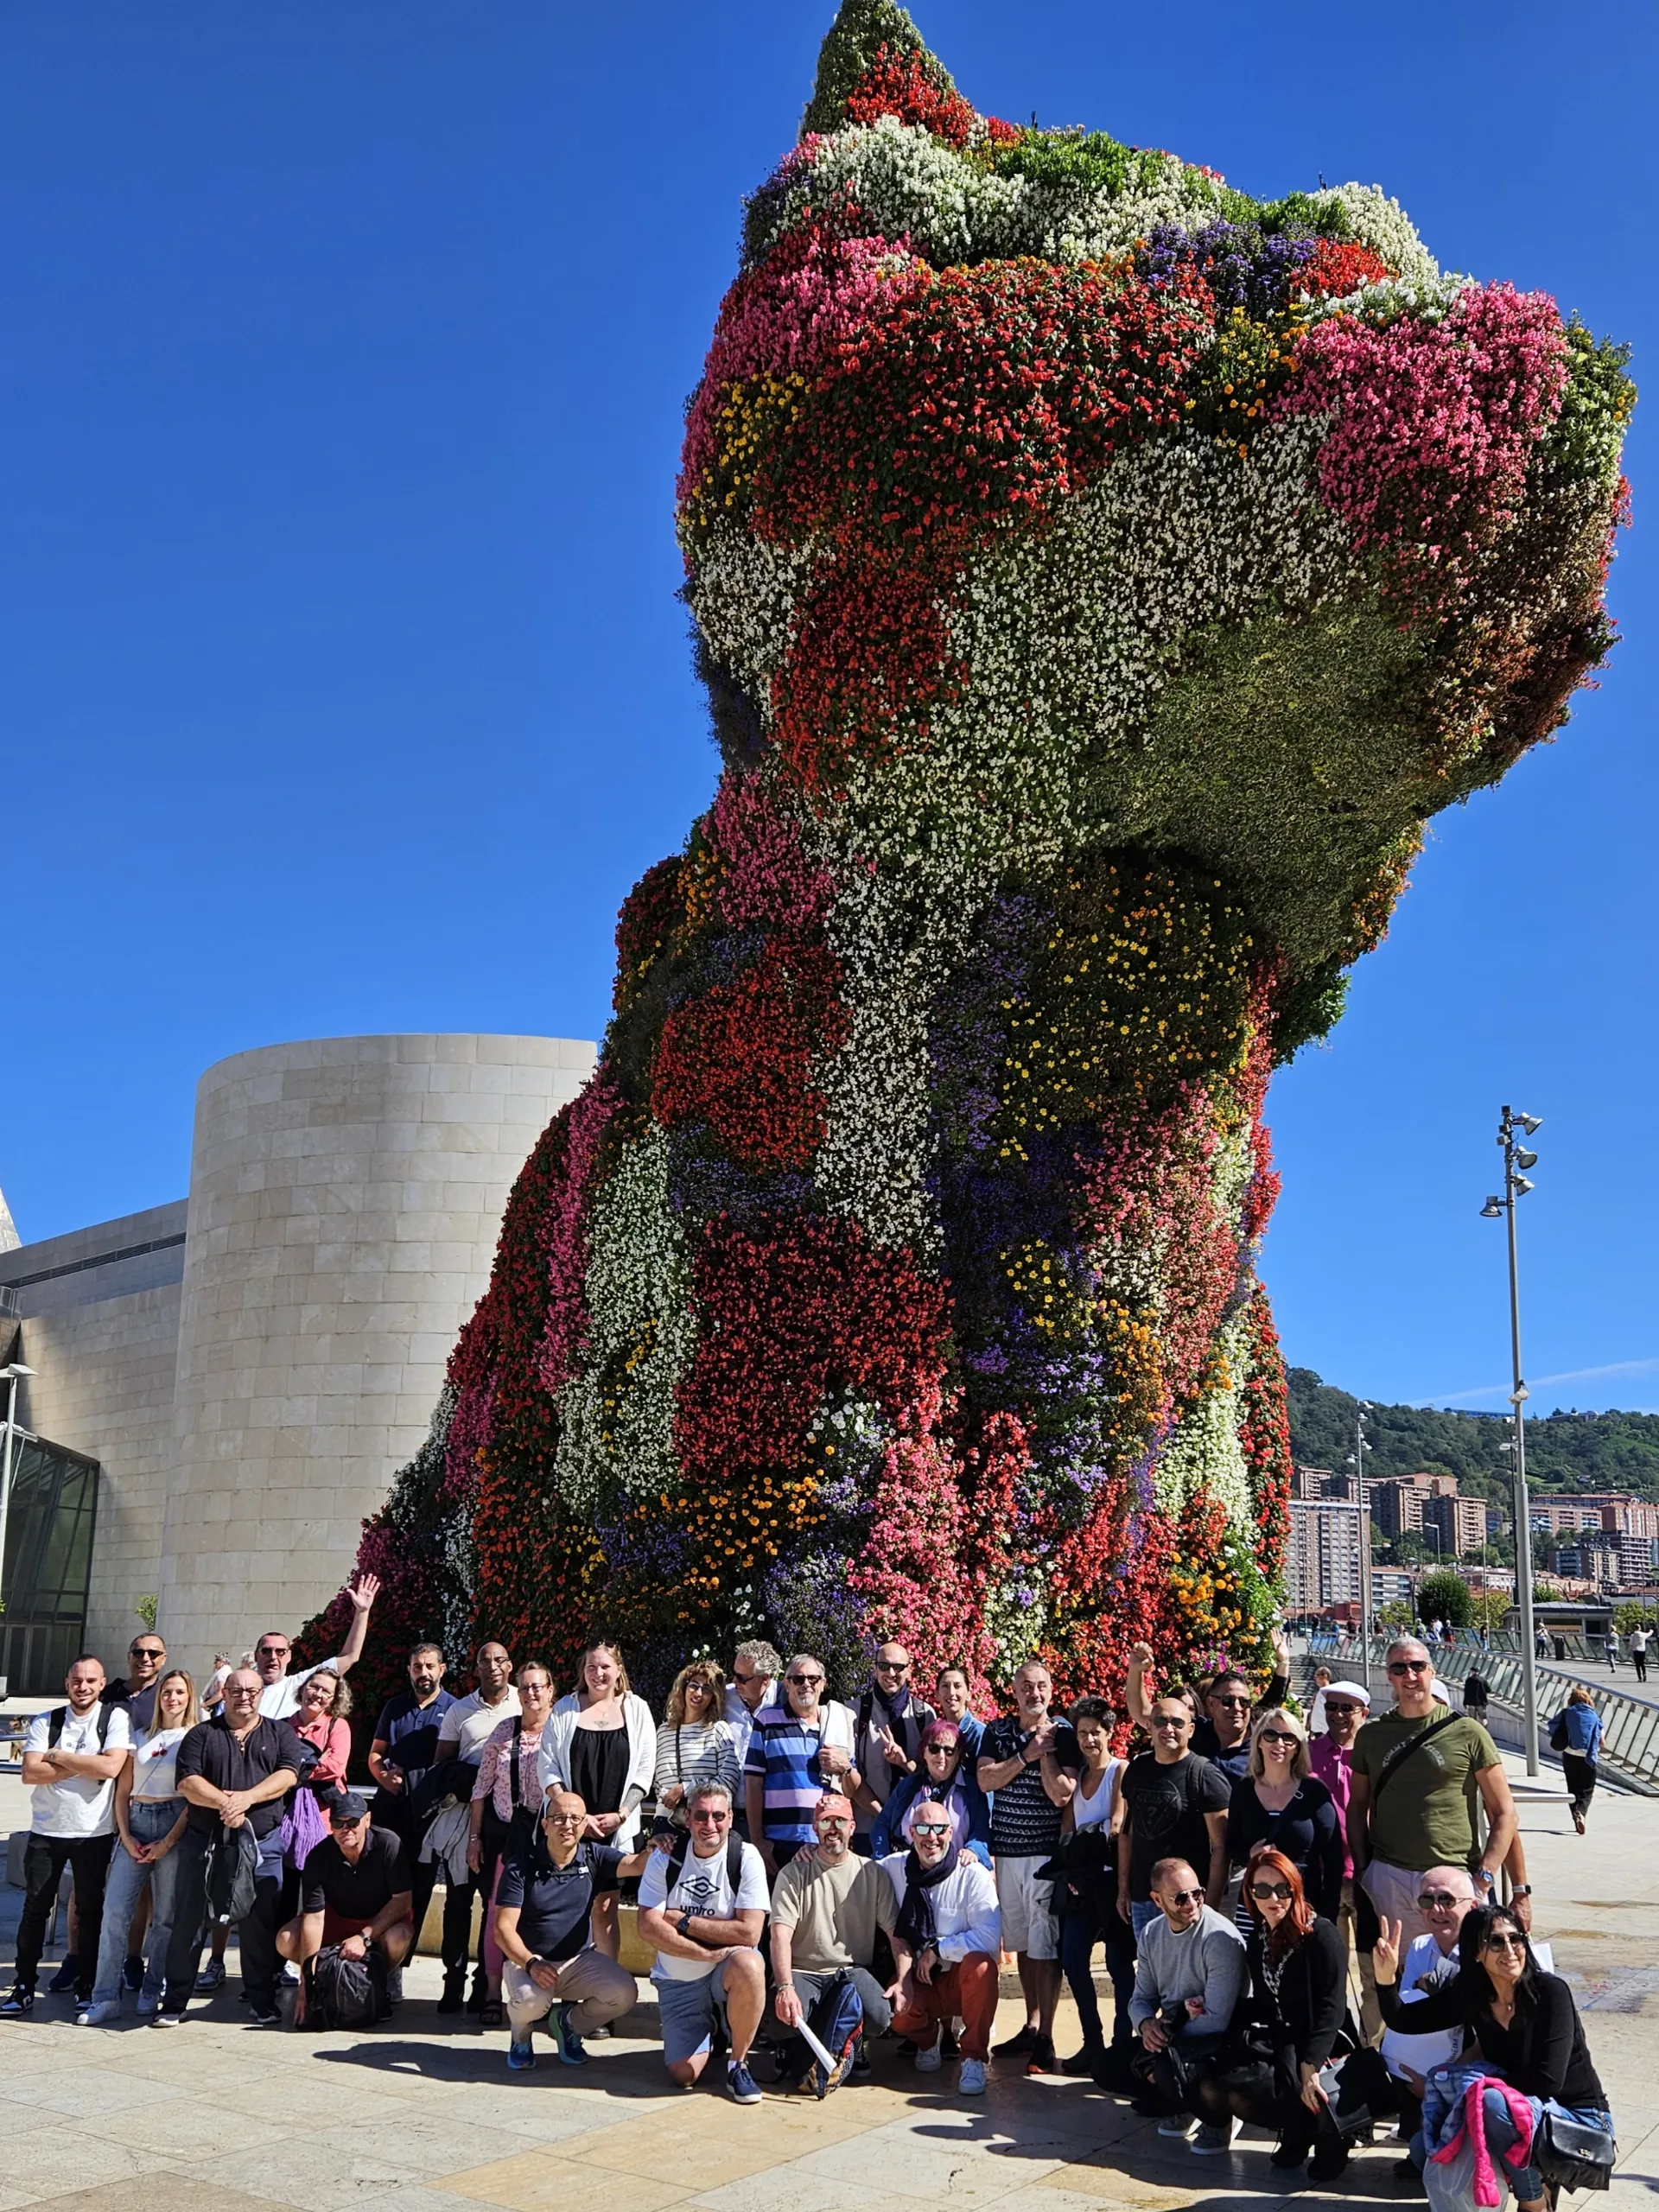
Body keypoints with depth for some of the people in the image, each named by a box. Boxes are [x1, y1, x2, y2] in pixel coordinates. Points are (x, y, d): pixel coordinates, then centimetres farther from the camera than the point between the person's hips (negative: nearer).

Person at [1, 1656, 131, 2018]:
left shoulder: (115, 1718, -5)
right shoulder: (45, 1722, 2)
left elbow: (111, 1767, -19)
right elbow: (30, 1773, -10)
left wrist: (58, 1757, -12)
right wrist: (84, 1766, -16)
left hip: (95, 1833, -2)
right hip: (46, 1830, 2)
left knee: (91, 1911, 7)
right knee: (34, 1909, 6)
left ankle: (86, 1986, 19)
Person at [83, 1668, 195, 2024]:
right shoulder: (142, 1739, 16)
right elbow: (122, 1792, 12)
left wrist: (168, 1842, -10)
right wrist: (126, 1837, -1)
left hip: (175, 1825, -3)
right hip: (135, 1825, 3)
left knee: (166, 1916, 0)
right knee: (115, 1909, -6)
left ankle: (151, 1992, 11)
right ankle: (106, 1998, -3)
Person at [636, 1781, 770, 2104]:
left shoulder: (746, 1858, -11)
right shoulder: (664, 1858, -5)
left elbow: (749, 1933, -18)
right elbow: (648, 1927, -13)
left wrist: (683, 1921, -15)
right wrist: (706, 1954, -23)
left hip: (728, 1970, -2)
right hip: (678, 1980, 2)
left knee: (750, 1966, -36)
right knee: (683, 2075, -11)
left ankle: (738, 2063, -12)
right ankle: (710, 2029, 25)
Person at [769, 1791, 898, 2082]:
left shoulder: (872, 1873, 7)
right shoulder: (794, 1874, 0)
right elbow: (780, 1933, -12)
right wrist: (785, 1987, -28)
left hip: (852, 1970, 2)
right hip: (803, 1971, -1)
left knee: (881, 2016, -29)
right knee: (788, 2016, -34)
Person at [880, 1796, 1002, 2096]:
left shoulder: (973, 1874, -14)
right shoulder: (894, 1868, -3)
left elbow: (990, 1937, -23)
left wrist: (937, 1949, -18)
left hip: (963, 1978, -3)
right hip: (916, 1980, 3)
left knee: (980, 1964, -36)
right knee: (893, 2011, -30)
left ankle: (974, 2058, -17)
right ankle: (929, 2036, 9)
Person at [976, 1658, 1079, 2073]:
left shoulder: (1064, 1735, -3)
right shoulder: (997, 1732, 8)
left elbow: (1061, 1795, -11)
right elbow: (985, 1780, -6)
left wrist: (1046, 1752, -13)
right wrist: (1027, 1755, -12)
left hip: (1047, 1852, -4)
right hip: (1006, 1850, 4)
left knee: (1044, 1945, -6)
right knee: (1021, 1942, 12)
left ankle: (1045, 2038, -2)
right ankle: (1031, 2025, 23)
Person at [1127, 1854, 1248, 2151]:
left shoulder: (1221, 1939, -20)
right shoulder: (1151, 1934, 2)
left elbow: (1216, 2020, -23)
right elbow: (1141, 1999, 8)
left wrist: (1165, 2039, -19)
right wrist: (1145, 2024, -15)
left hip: (1216, 2043, -6)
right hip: (1171, 2036, 7)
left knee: (1168, 2066, -35)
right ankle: (1179, 2104, 13)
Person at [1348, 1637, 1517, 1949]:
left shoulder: (1467, 1733, 0)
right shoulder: (1371, 1735, 9)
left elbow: (1504, 1813, 2)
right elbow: (1357, 1807, 17)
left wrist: (1484, 1876, -7)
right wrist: (1362, 1872, 6)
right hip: (1387, 1879, 2)